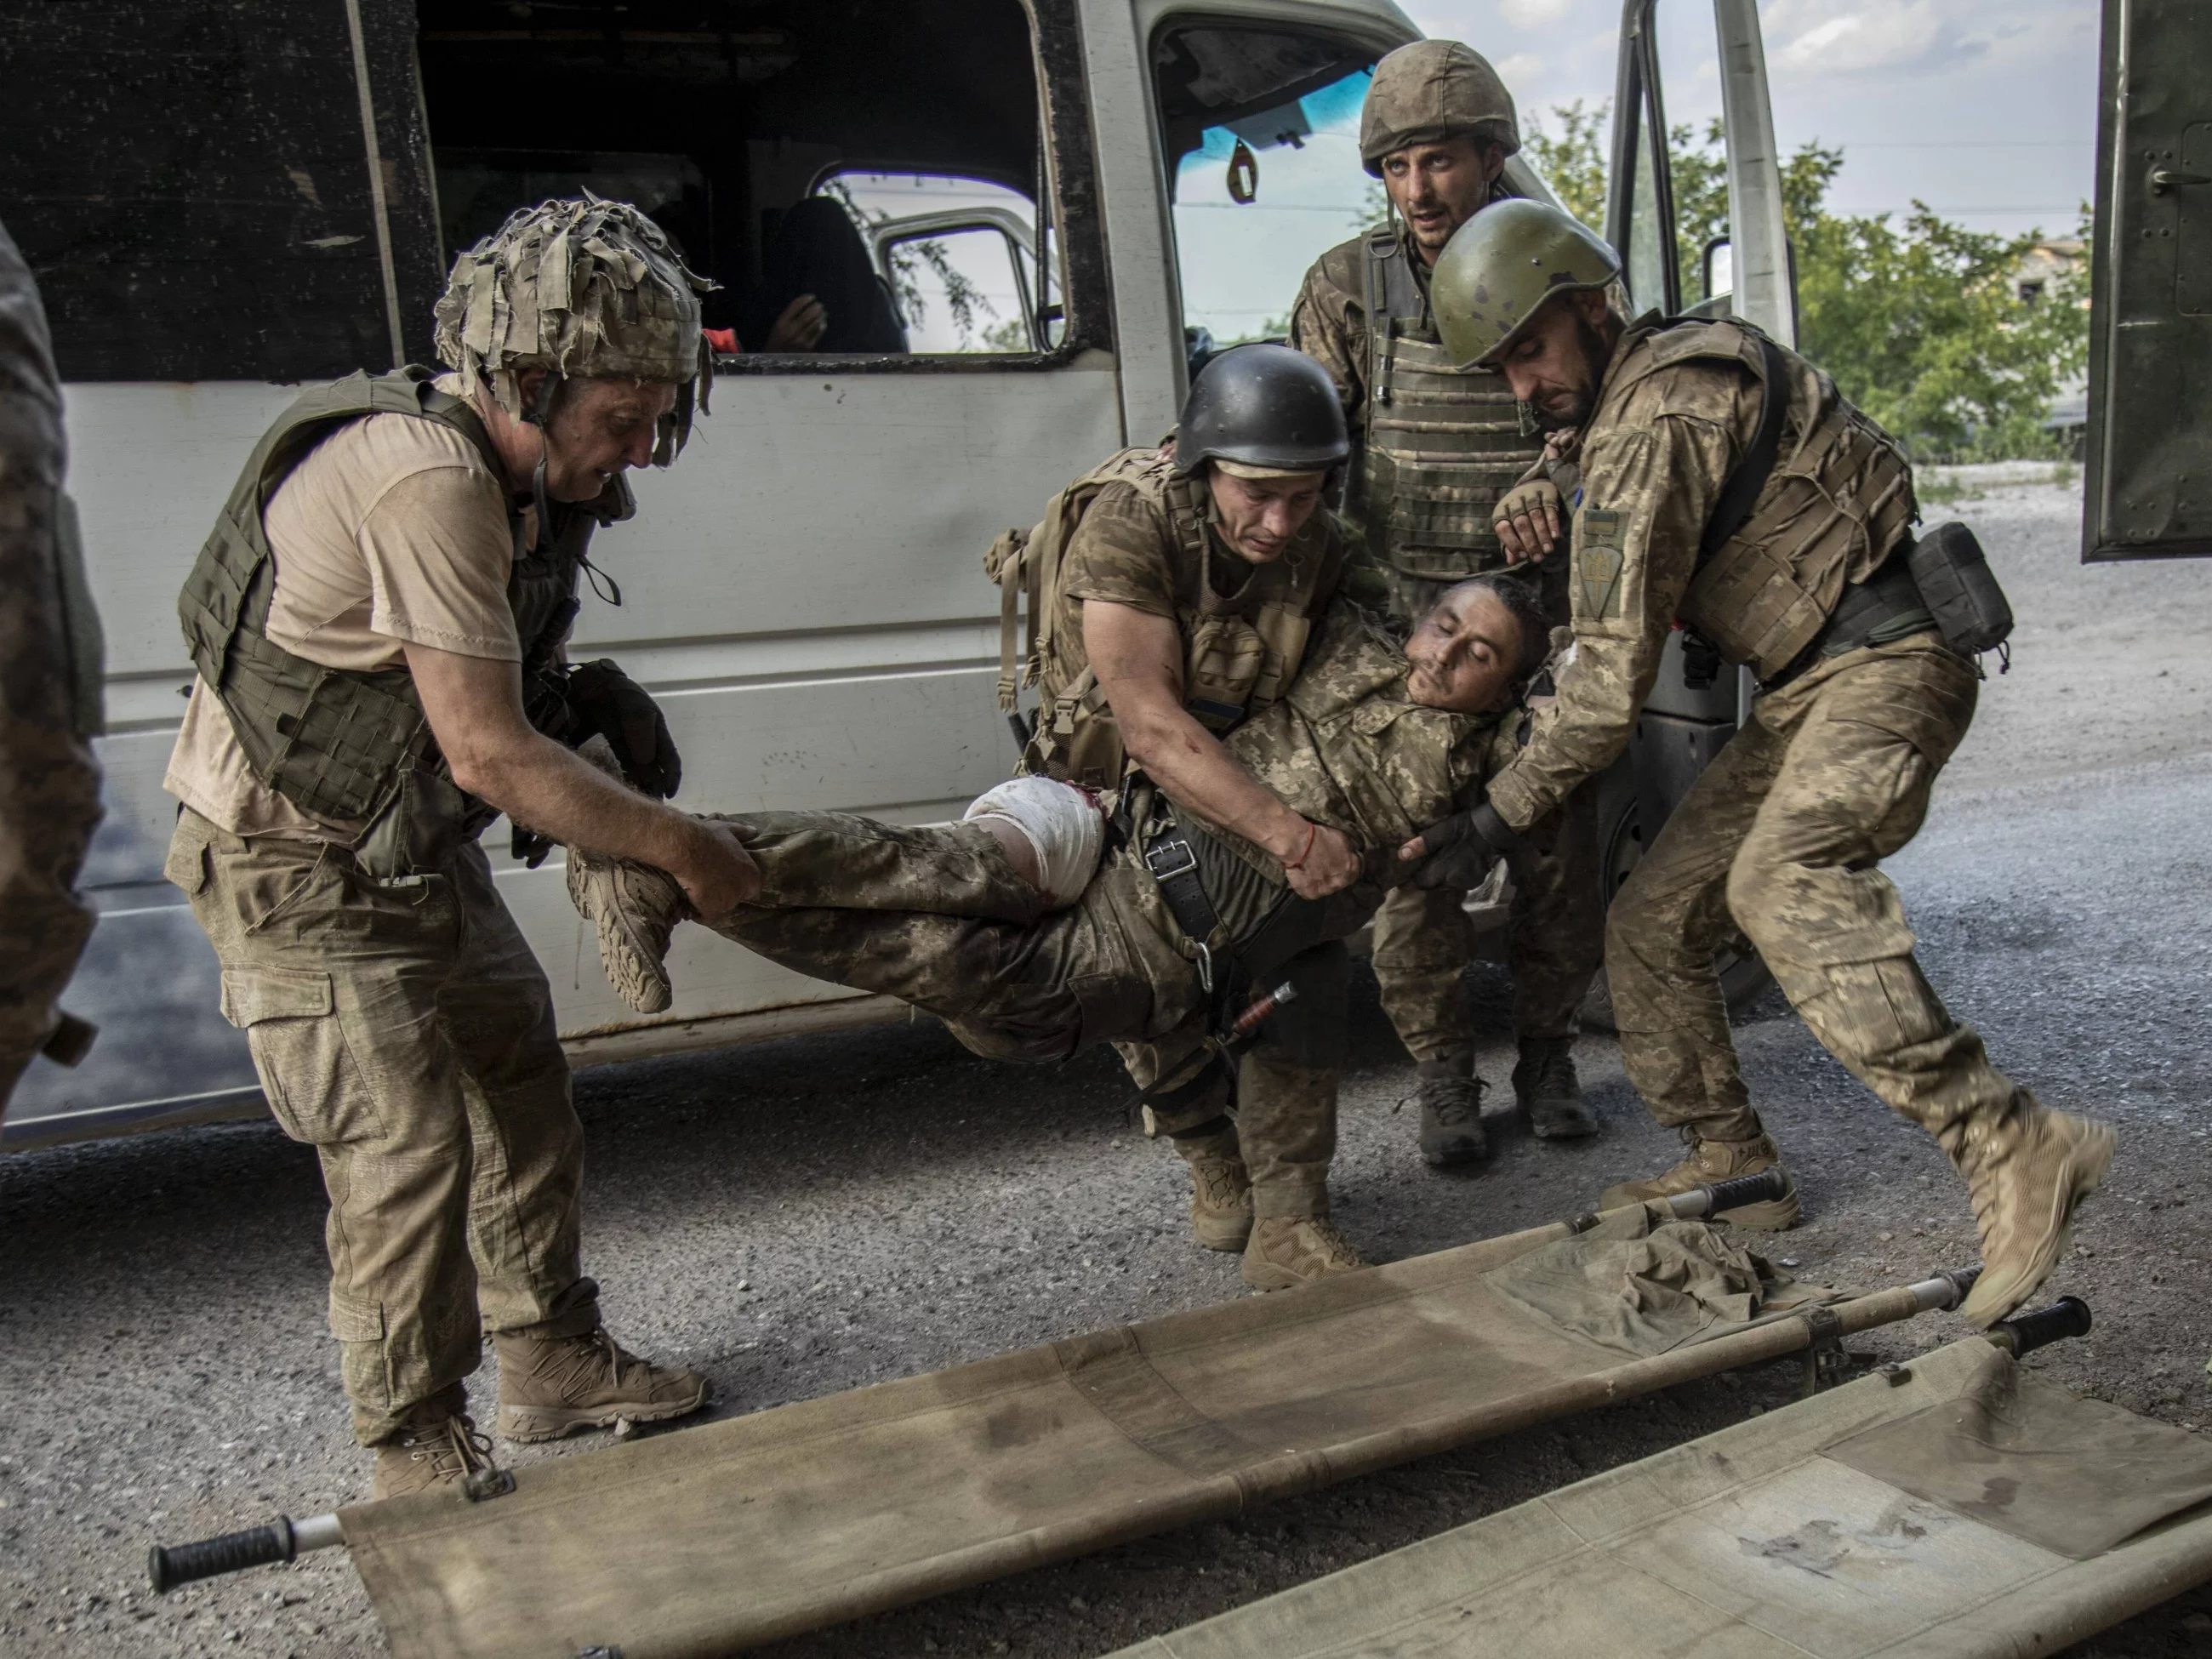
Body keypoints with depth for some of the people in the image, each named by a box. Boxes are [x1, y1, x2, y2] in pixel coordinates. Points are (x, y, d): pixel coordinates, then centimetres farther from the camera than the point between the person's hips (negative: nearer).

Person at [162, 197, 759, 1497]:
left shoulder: (526, 472, -2)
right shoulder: (425, 481, -31)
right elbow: (490, 756, -30)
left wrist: (597, 693, -8)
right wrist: (681, 846, -21)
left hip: (416, 846, 9)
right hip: (295, 864, -9)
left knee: (523, 1087, 13)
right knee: (408, 1149, -7)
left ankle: (553, 1362, 29)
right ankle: (417, 1448, 12)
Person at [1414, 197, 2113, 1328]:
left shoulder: (1653, 425, -18)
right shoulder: (1653, 376, 14)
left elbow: (1615, 678, -19)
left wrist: (1501, 813, -11)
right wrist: (1553, 503, 9)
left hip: (1884, 663, -10)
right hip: (1805, 690, 10)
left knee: (1781, 882, -36)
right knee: (1653, 919, 7)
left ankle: (2011, 1150, -41)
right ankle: (1732, 1162, 18)